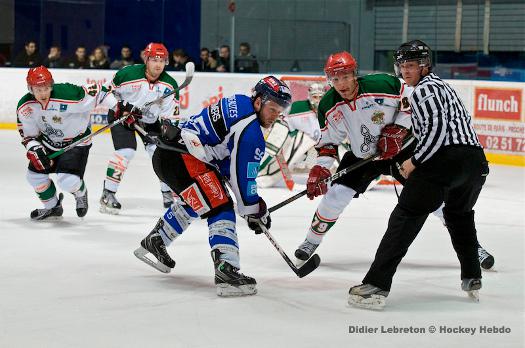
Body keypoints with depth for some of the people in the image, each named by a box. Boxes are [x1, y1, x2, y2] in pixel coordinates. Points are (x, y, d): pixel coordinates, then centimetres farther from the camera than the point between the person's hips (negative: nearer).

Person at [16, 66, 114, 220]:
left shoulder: (68, 94, -32)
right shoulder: (25, 107, -15)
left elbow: (96, 92, -24)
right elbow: (27, 134, -2)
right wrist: (34, 149, -20)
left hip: (77, 139, -5)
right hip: (50, 142, 6)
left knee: (68, 180, -20)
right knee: (34, 175, 1)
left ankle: (81, 193, 19)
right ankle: (53, 207, 27)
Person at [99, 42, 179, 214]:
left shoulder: (169, 84, -14)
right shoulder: (128, 74, -24)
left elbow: (170, 112, -7)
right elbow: (109, 92, -10)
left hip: (150, 120, 4)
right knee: (126, 151, -19)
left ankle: (168, 193, 11)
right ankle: (108, 194, -11)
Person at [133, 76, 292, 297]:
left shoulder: (237, 103, 14)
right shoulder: (251, 132, -14)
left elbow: (229, 155, 21)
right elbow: (243, 176, -13)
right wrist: (254, 210, -1)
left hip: (167, 152, 11)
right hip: (181, 156, -11)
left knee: (194, 201, 34)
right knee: (220, 208, -14)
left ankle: (154, 242, 50)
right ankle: (226, 270, -27)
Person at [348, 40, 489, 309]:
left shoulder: (424, 89, 0)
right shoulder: (442, 86, 30)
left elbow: (436, 130, -12)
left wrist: (414, 162, -5)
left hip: (446, 158, -9)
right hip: (476, 160, 9)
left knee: (406, 216, -8)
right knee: (459, 214, 33)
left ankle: (376, 286, -15)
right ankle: (472, 279, 33)